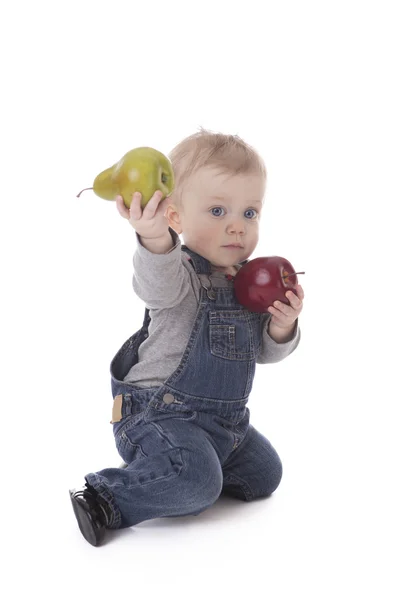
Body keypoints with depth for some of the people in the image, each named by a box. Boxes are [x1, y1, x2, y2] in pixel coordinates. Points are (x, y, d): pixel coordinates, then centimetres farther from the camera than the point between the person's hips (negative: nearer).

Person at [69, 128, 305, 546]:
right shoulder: (180, 273, -19)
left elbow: (264, 352, 11)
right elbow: (160, 286, -45)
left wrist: (282, 327, -12)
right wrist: (154, 240, -65)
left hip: (225, 416, 9)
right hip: (159, 412, -8)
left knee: (264, 473, 18)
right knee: (195, 482, -28)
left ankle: (177, 470, 27)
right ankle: (108, 497, -9)